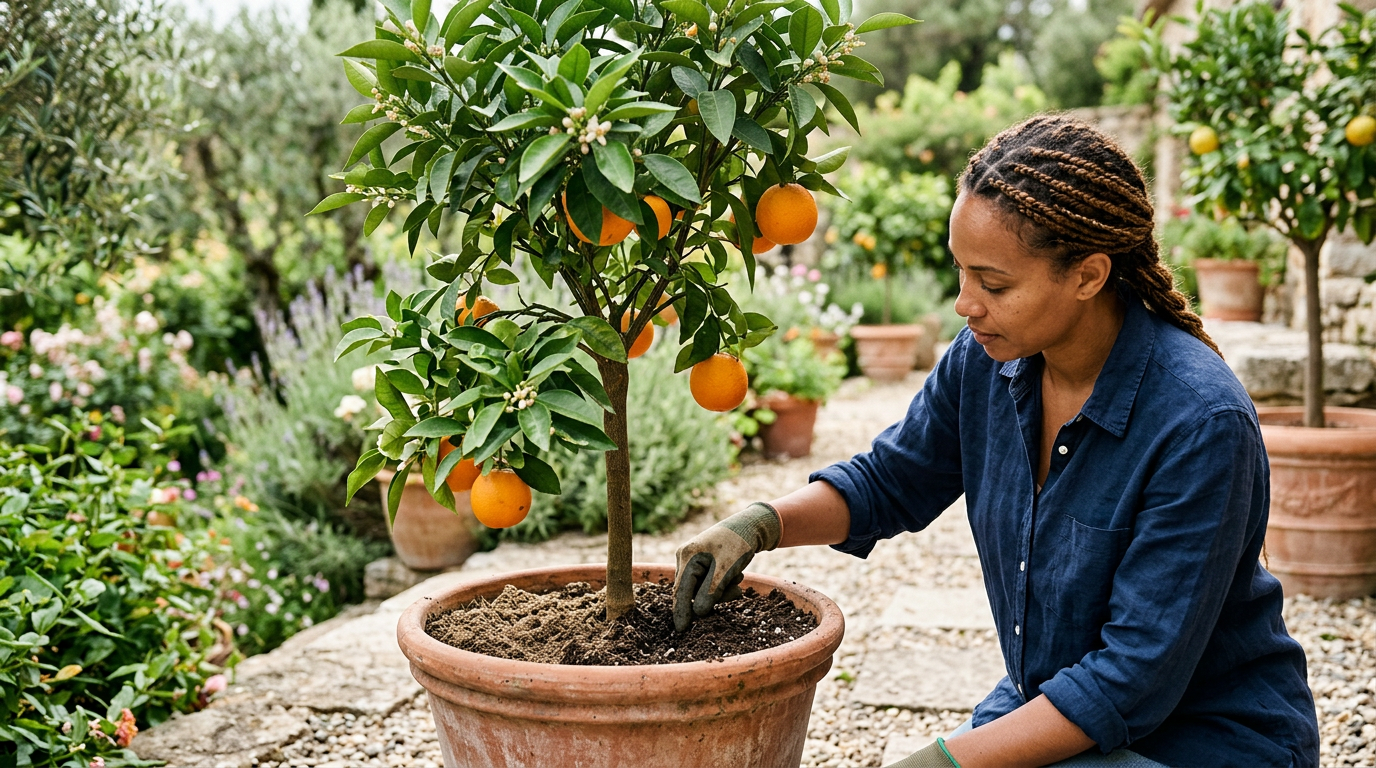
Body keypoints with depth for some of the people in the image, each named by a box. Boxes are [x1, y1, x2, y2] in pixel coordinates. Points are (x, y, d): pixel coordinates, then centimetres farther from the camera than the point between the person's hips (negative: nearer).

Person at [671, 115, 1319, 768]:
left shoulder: (1200, 423, -27)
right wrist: (760, 524, -9)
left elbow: (1137, 678, -26)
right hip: (1051, 710, 6)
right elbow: (887, 481, 9)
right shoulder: (989, 358, -8)